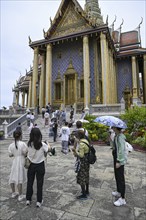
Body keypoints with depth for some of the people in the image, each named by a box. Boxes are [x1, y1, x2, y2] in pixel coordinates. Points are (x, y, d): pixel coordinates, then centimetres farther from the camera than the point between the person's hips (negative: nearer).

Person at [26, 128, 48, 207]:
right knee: (39, 183, 14)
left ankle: (28, 199, 35)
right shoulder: (43, 145, -21)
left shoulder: (29, 144, -14)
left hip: (31, 165, 2)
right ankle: (39, 201, 26)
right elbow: (45, 155, -11)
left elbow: (27, 154, -8)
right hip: (40, 166, -2)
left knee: (29, 182, 20)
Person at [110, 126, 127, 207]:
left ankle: (122, 199, 14)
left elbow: (121, 150, -24)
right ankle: (118, 192, 40)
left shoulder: (120, 137, -23)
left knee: (120, 178, 1)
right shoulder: (116, 135, 6)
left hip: (120, 160, -10)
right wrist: (110, 138, 3)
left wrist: (118, 161, -23)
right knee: (117, 176, 22)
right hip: (116, 158, 10)